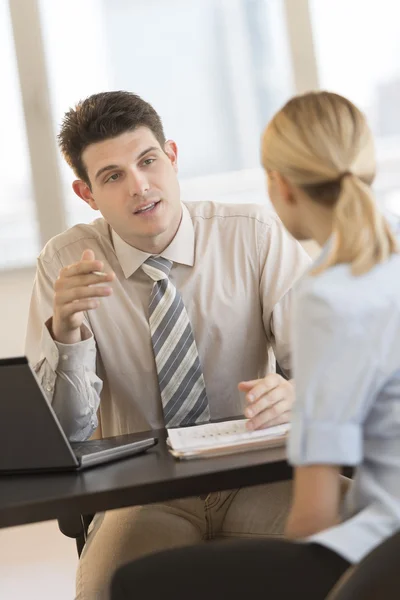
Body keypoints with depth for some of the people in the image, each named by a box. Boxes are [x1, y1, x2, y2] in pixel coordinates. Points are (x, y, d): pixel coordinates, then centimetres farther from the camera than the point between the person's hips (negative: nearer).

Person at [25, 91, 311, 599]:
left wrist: (296, 392, -28)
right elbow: (67, 433, -4)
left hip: (256, 479, 1)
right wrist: (65, 332, -24)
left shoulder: (256, 235, -2)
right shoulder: (66, 263, -1)